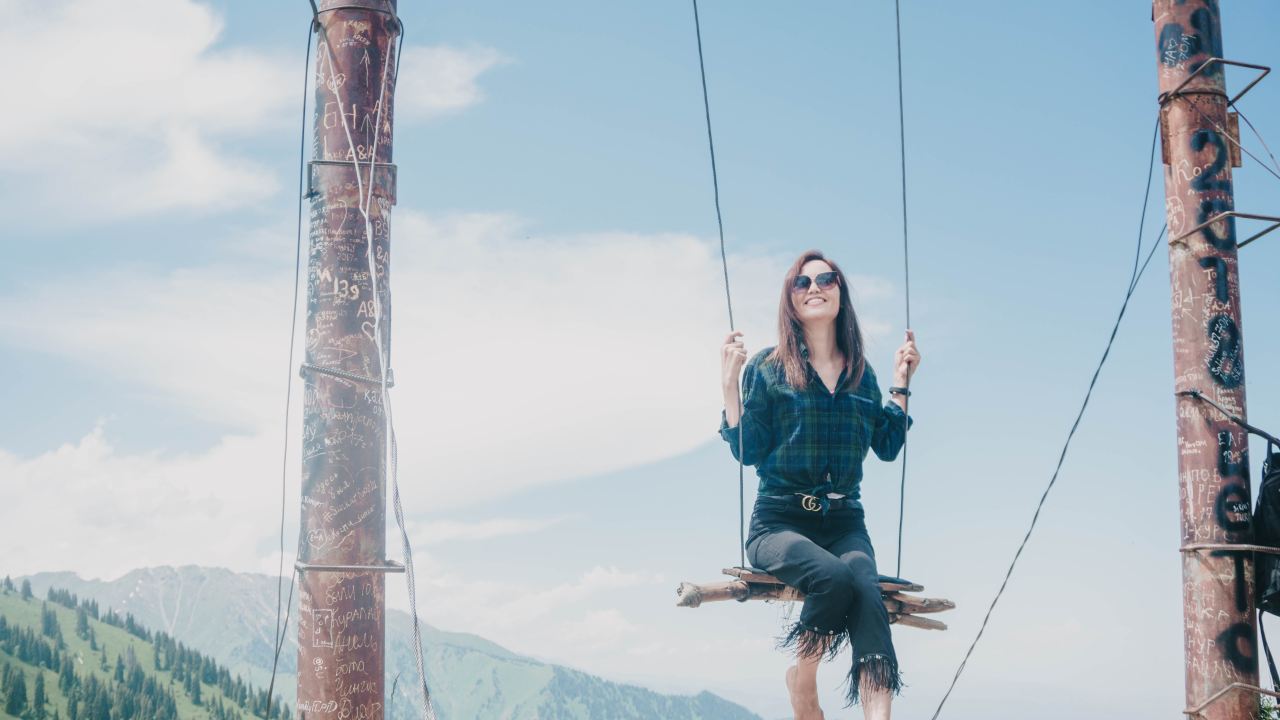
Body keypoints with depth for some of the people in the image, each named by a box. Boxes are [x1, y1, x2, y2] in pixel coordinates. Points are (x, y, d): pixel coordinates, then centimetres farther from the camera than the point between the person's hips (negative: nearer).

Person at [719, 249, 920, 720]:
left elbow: (888, 447, 14)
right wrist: (730, 385, -7)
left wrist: (901, 385, 11)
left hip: (844, 521, 3)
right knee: (835, 576, -34)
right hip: (780, 519, -3)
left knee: (866, 590, -30)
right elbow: (747, 453, -2)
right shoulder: (767, 368, 4)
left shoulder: (861, 373, 15)